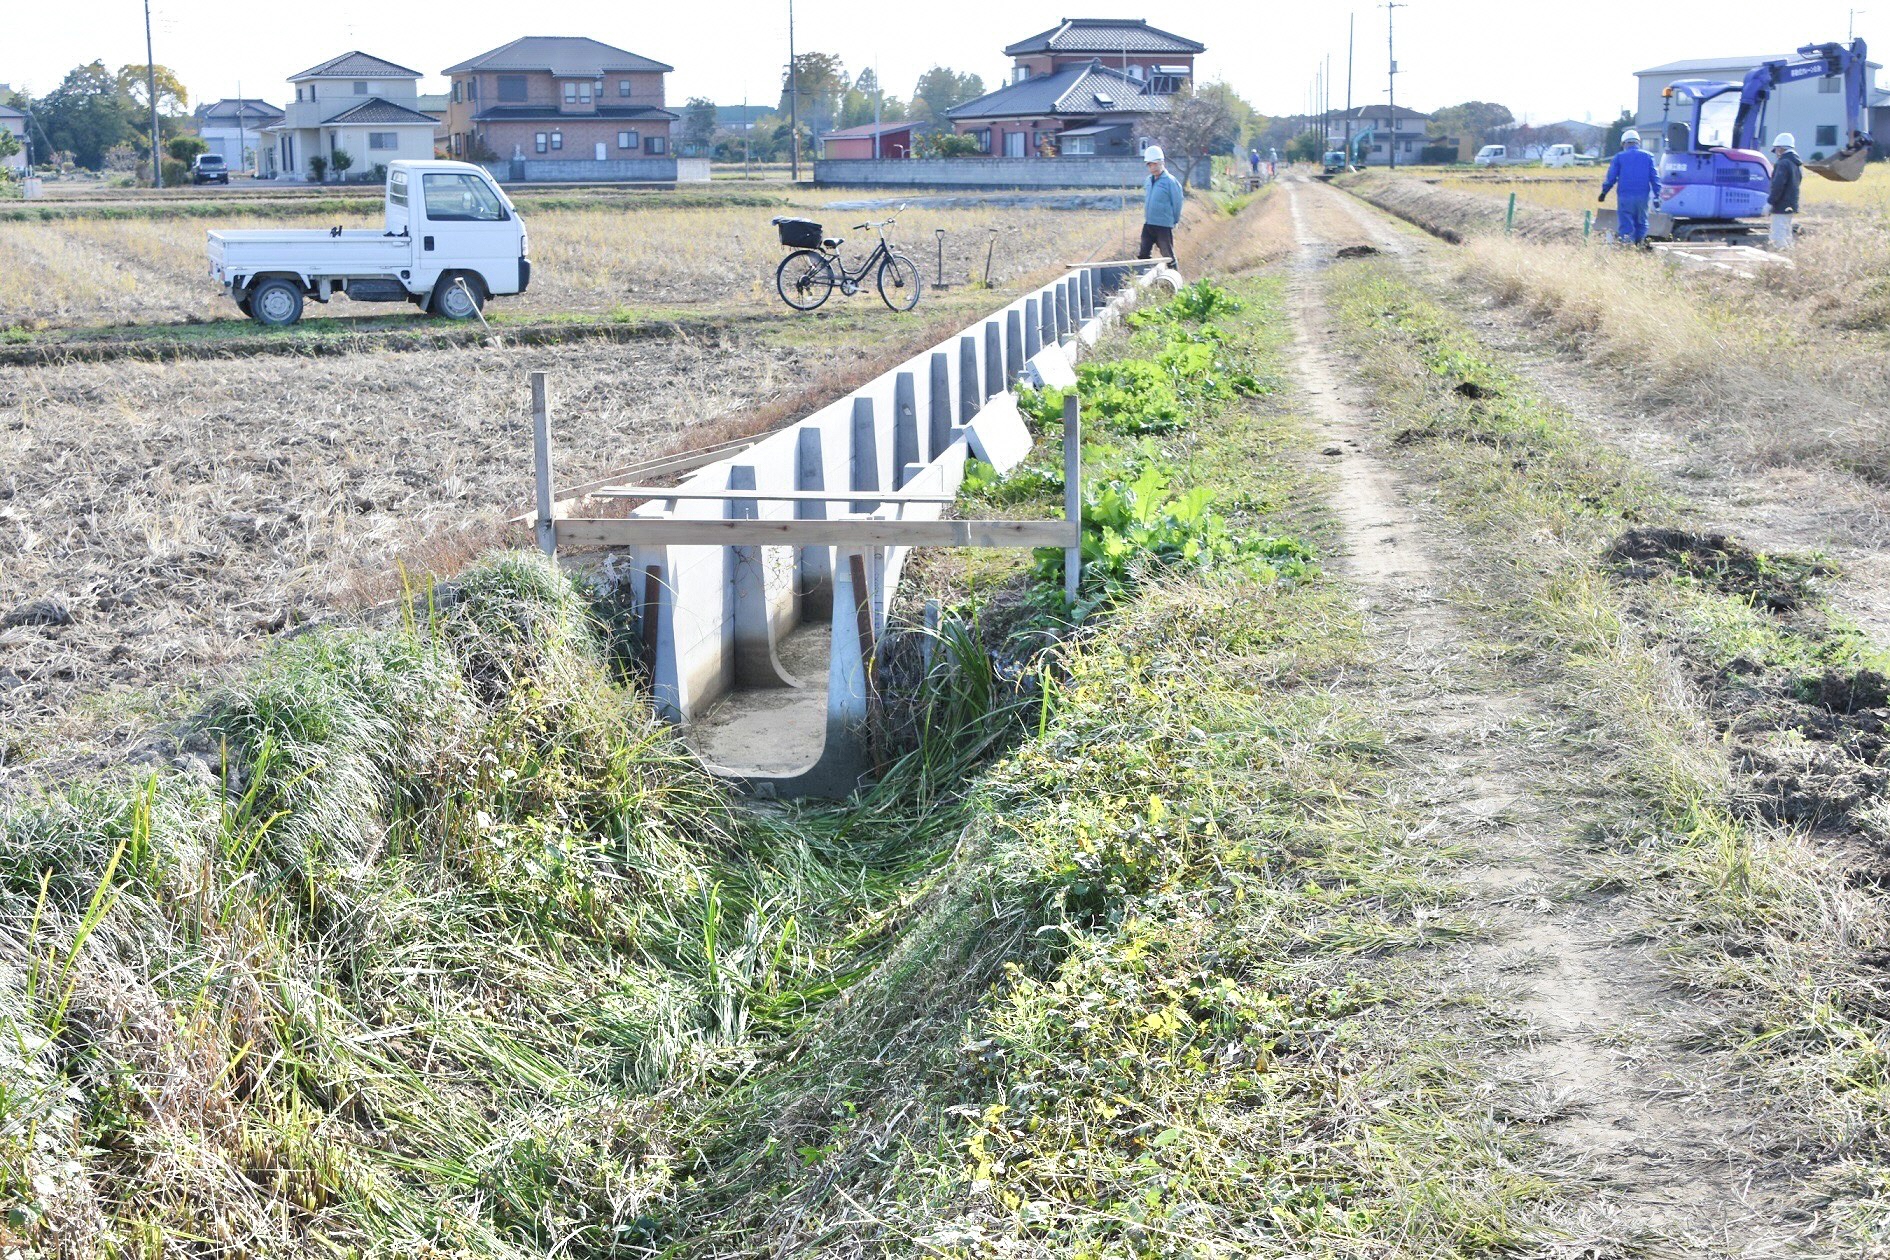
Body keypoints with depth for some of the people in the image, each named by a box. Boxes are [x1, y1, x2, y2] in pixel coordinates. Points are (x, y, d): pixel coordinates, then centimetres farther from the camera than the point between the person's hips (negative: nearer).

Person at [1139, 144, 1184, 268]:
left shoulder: (1170, 181, -12)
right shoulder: (1149, 180, 9)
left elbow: (1177, 202, -8)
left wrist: (1174, 221, -2)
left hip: (1163, 225, -7)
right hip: (1148, 224, 7)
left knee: (1168, 256, 1)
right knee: (1143, 254, 10)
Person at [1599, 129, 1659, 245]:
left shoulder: (1619, 157, 3)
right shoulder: (1648, 156, 8)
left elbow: (1611, 177, 1)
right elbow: (1654, 177, 4)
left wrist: (1604, 192, 11)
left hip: (1625, 196, -2)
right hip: (1643, 196, 2)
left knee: (1626, 224, -1)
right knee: (1641, 223, 12)